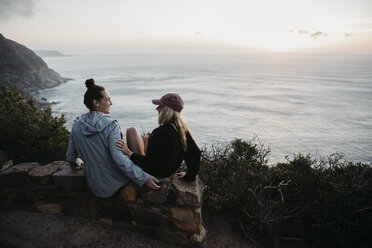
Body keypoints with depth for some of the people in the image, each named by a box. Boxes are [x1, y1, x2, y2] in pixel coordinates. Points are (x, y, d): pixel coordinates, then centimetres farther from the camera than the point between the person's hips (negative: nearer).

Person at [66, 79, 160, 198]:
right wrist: (144, 178, -22)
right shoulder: (110, 125, -20)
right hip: (113, 184, -6)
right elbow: (119, 158, -27)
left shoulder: (76, 126, -1)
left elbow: (70, 157, 8)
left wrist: (74, 164, 32)